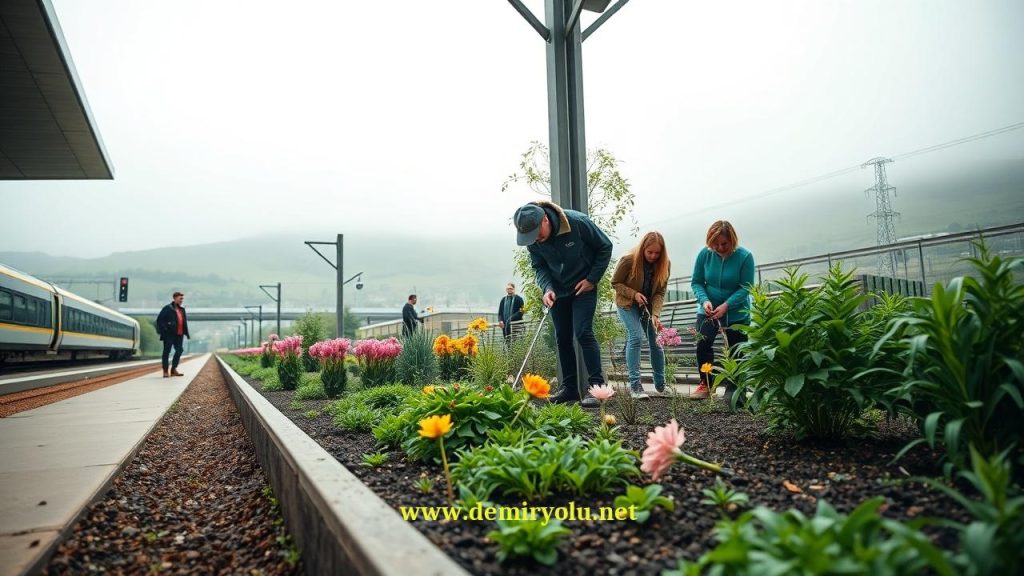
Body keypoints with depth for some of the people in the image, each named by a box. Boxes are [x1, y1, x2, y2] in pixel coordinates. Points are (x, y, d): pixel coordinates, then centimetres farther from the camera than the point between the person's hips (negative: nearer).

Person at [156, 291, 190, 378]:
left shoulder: (182, 309, 17)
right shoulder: (168, 308, -5)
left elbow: (185, 321, 22)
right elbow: (159, 320, -9)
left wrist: (186, 332, 13)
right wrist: (164, 330, -16)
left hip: (179, 334, 7)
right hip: (169, 334, -7)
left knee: (179, 350, 6)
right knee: (167, 351, 1)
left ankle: (174, 369, 18)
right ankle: (165, 371, 7)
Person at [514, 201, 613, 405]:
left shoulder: (577, 222, -25)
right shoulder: (532, 240, -14)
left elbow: (605, 247, -12)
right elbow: (539, 266, -1)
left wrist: (592, 279, -14)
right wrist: (547, 288, -20)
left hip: (583, 287, -4)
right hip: (557, 291, 5)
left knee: (583, 332, -17)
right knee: (562, 338, 6)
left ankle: (598, 386, -13)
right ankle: (570, 388, 15)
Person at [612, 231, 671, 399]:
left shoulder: (664, 264, -14)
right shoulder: (628, 260, -24)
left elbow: (660, 293, -14)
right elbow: (615, 283, -12)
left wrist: (655, 314, -27)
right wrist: (634, 294, -25)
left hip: (647, 305, 4)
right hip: (627, 304, -4)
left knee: (656, 341, 3)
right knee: (636, 336, -20)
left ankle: (661, 384, 19)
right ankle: (634, 384, -16)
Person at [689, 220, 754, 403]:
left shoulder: (745, 256, -19)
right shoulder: (705, 254, -12)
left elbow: (745, 287, -18)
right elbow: (696, 282, -5)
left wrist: (726, 305, -30)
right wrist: (704, 300, -23)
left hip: (737, 313, -1)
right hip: (708, 310, 1)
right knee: (703, 343, -16)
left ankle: (733, 390, 21)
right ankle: (705, 384, 0)